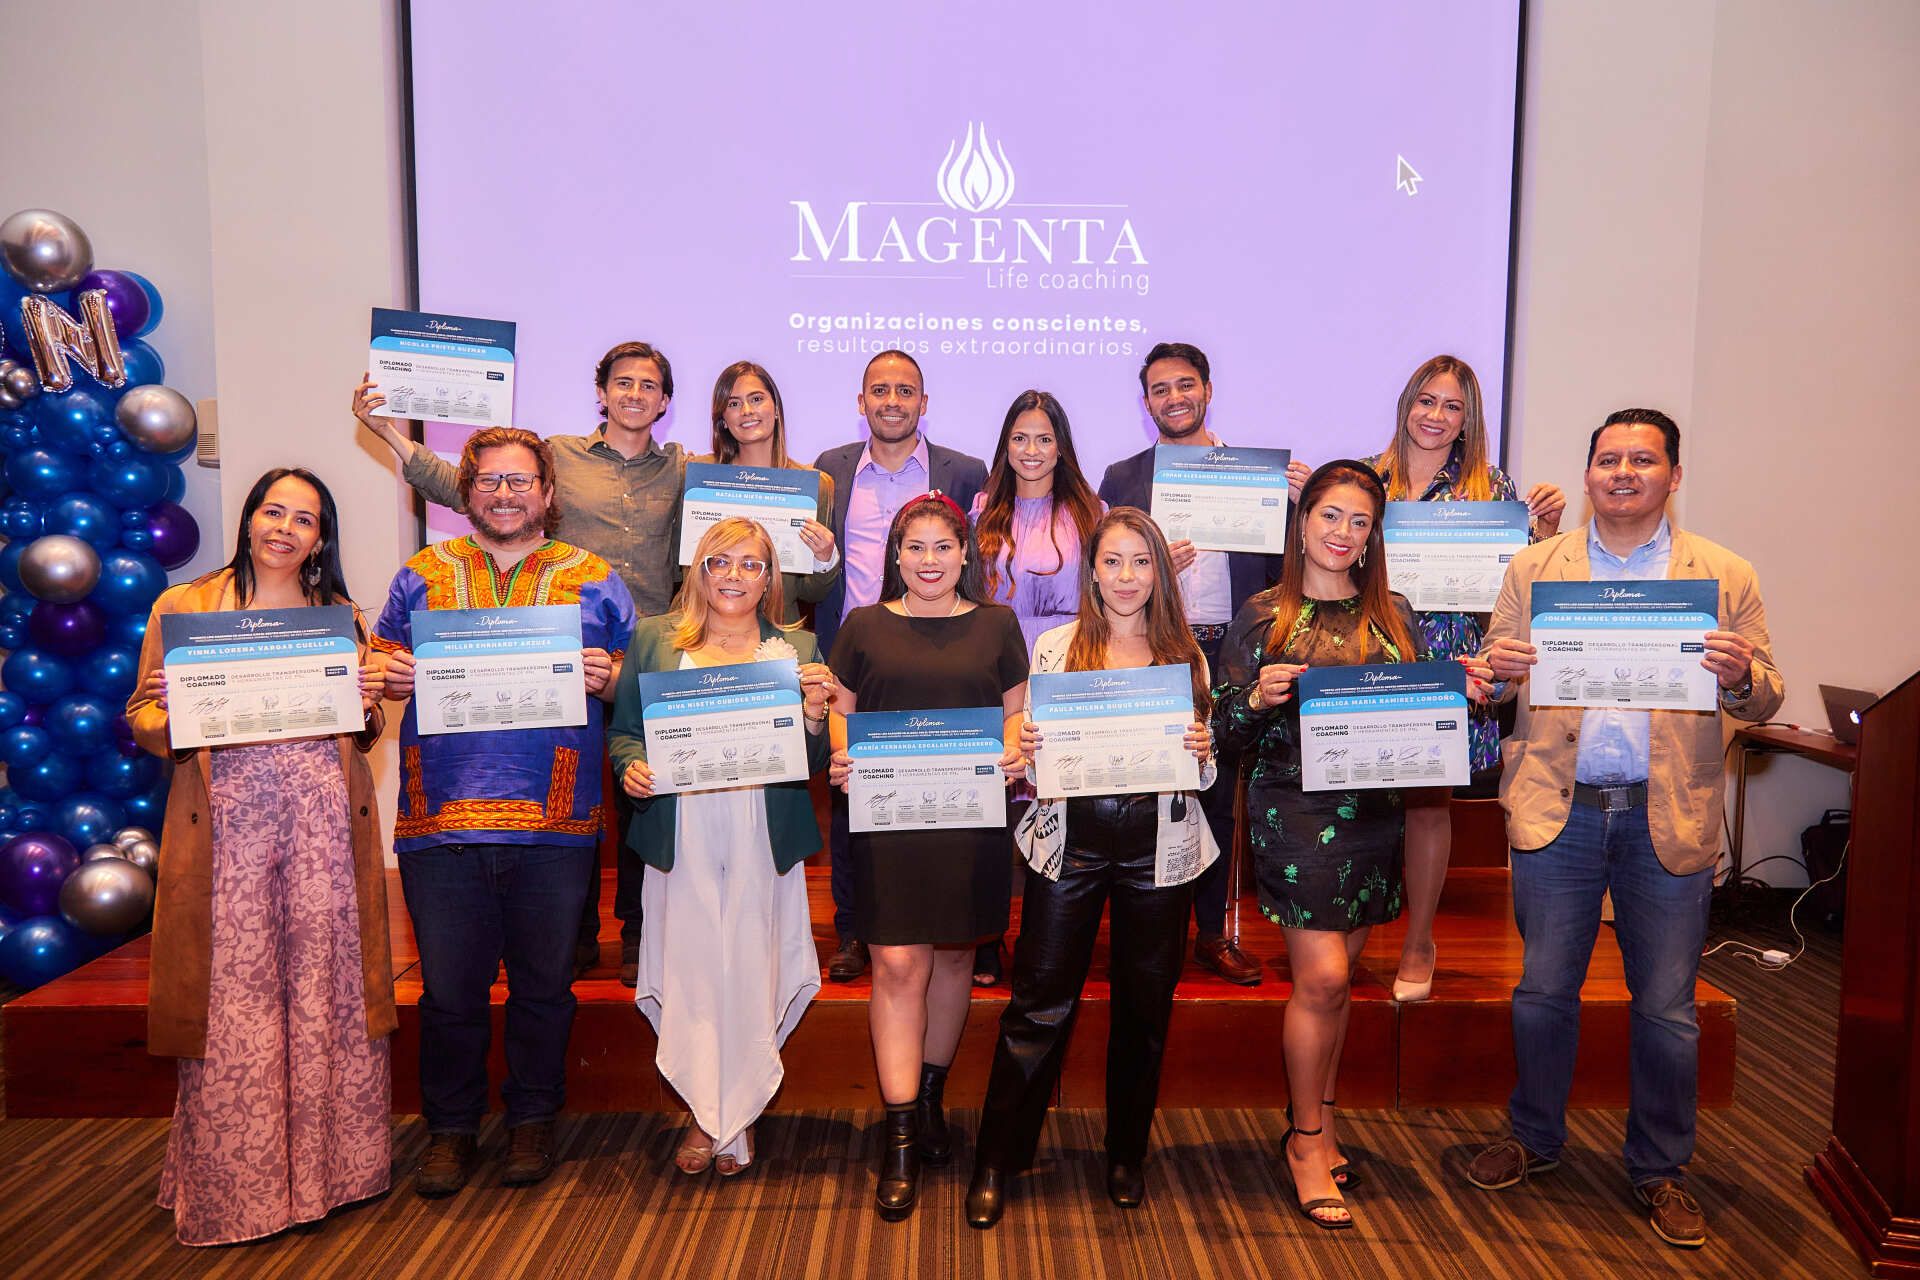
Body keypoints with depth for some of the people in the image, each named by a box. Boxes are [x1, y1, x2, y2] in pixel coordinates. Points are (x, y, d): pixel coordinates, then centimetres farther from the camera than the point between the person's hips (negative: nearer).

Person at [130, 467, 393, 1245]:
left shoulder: (340, 616, 15)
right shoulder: (182, 607, 9)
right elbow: (143, 720, 7)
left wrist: (367, 707, -4)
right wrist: (170, 710, -14)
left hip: (325, 818, 2)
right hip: (228, 825, -1)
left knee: (326, 988, 3)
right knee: (232, 998, -1)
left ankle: (330, 1162, 17)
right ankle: (231, 1187, 14)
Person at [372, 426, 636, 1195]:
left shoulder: (594, 581, 9)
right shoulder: (421, 576, 13)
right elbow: (383, 666, 17)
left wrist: (606, 678, -11)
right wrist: (391, 677, -5)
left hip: (553, 822, -1)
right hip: (442, 817, 1)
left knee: (543, 982, 10)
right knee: (449, 987, 8)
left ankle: (533, 1119, 29)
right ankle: (450, 1128, 27)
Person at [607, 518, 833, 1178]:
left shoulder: (797, 650, 7)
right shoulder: (652, 639, 8)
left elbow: (811, 764, 5)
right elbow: (622, 730, 10)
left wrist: (815, 710, -14)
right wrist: (631, 767, -11)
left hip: (763, 843, 0)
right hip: (682, 842, 0)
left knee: (752, 975, 4)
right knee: (689, 973, 4)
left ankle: (739, 1115, 26)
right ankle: (704, 1114, 25)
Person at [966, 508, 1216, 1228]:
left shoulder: (1185, 655, 8)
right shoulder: (1055, 648, 5)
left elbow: (1203, 774, 11)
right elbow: (1033, 755, 7)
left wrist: (1202, 755, -11)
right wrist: (1026, 750, -15)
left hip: (1158, 847, 1)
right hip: (1071, 842, -1)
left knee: (1145, 1005, 11)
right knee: (1040, 1002, 0)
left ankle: (1126, 1155, 29)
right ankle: (996, 1162, 12)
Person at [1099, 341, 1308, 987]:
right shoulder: (1122, 478, 7)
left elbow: (1280, 569, 3)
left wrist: (1297, 504, -13)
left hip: (1228, 651, 1)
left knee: (1219, 794, 11)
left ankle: (1212, 931, 24)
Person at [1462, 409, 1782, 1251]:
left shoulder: (1726, 576, 5)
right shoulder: (1532, 568, 7)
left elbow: (1764, 701, 3)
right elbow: (1495, 686, 6)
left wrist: (1739, 677, -19)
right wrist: (1497, 673, -17)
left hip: (1669, 817, 0)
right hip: (1559, 808, 0)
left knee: (1666, 1008, 8)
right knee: (1543, 992, 9)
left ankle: (1660, 1171, 28)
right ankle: (1534, 1140, 30)